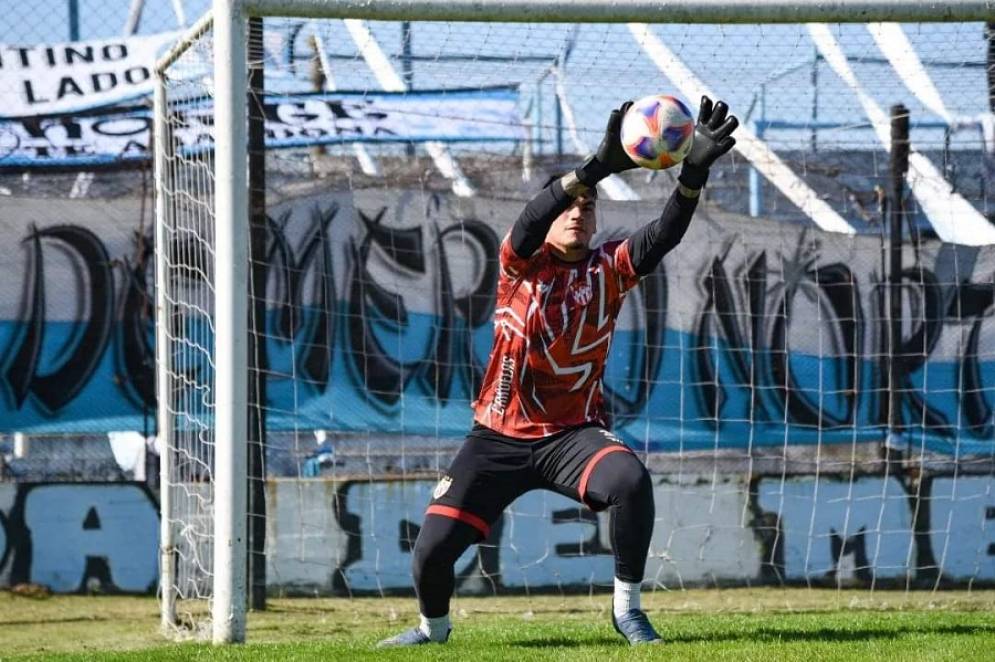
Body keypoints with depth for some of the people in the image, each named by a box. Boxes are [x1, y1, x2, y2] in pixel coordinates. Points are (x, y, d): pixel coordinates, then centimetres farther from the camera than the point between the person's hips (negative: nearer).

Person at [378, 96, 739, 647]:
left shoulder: (608, 269, -1)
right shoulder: (521, 262, -5)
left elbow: (665, 233, -17)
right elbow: (531, 221, -27)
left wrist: (694, 170, -37)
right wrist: (598, 167, -44)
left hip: (573, 433, 0)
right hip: (499, 437, 0)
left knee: (631, 479, -31)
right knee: (433, 546, -7)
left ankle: (627, 609, -12)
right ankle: (433, 626, 28)